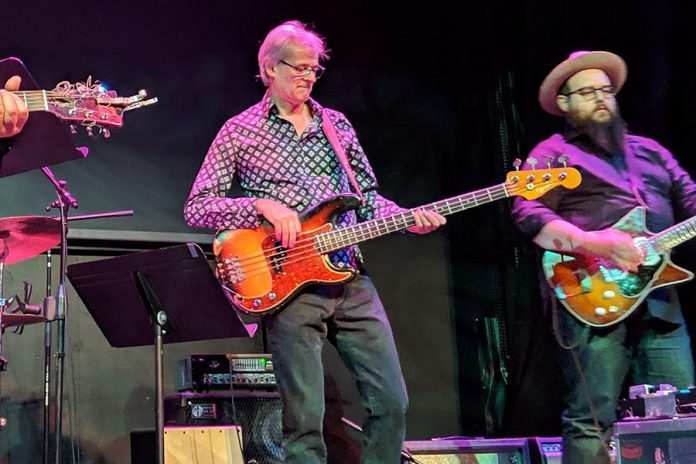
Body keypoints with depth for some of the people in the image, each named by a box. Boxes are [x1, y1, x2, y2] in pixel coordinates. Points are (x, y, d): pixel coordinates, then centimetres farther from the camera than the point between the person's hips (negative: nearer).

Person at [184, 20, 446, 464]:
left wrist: (408, 218, -1)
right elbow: (196, 208, 0)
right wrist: (263, 205, -15)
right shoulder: (240, 131, 4)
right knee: (304, 418, -5)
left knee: (392, 401, 1)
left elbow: (368, 196, 19)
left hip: (351, 279, 4)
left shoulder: (337, 125, 16)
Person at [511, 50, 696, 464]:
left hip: (661, 301, 6)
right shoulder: (553, 154, 5)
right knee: (592, 422, -7)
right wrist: (594, 244, -22)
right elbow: (528, 213, -10)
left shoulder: (649, 151, 24)